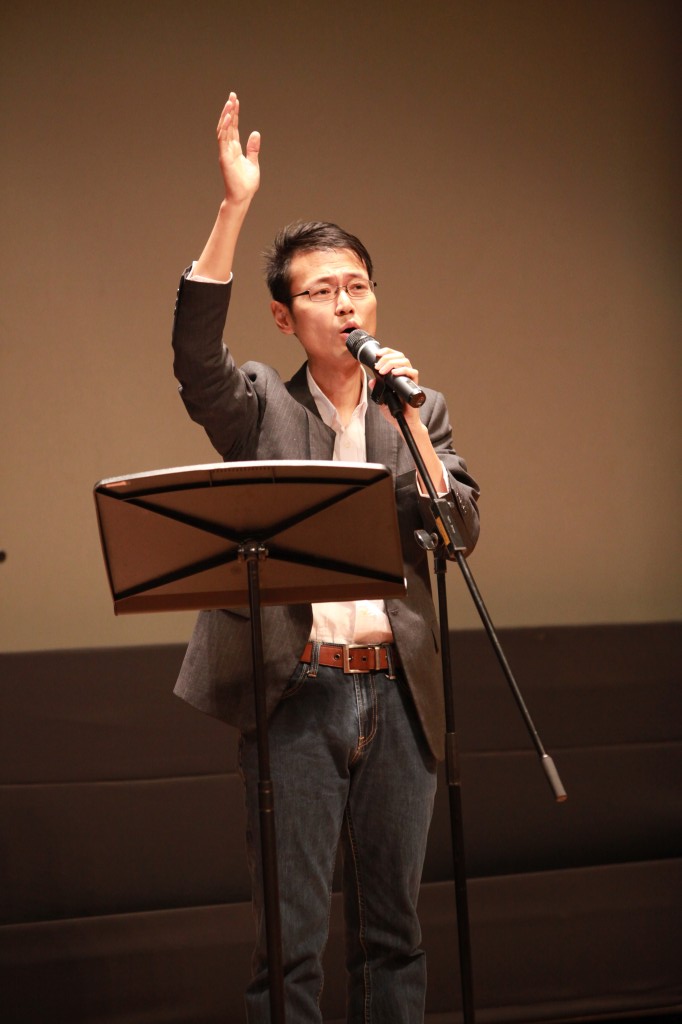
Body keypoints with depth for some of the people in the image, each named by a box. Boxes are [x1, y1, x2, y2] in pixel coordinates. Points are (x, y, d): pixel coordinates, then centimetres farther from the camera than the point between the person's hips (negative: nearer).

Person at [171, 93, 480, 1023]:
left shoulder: (420, 412, 13)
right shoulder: (260, 410, 5)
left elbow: (461, 534, 2)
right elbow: (194, 352, -15)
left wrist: (407, 422, -9)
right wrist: (235, 206, -22)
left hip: (397, 693, 3)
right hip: (295, 693, -3)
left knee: (392, 930, 10)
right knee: (291, 939, -2)